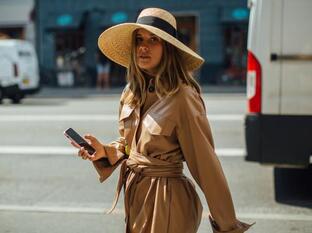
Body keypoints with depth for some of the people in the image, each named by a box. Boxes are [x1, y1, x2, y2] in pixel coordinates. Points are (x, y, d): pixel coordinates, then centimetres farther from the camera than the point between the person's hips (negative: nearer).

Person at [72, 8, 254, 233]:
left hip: (166, 198, -7)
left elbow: (206, 163, -17)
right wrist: (104, 151, -4)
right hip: (135, 197, 7)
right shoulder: (131, 93, 2)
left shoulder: (181, 98, -19)